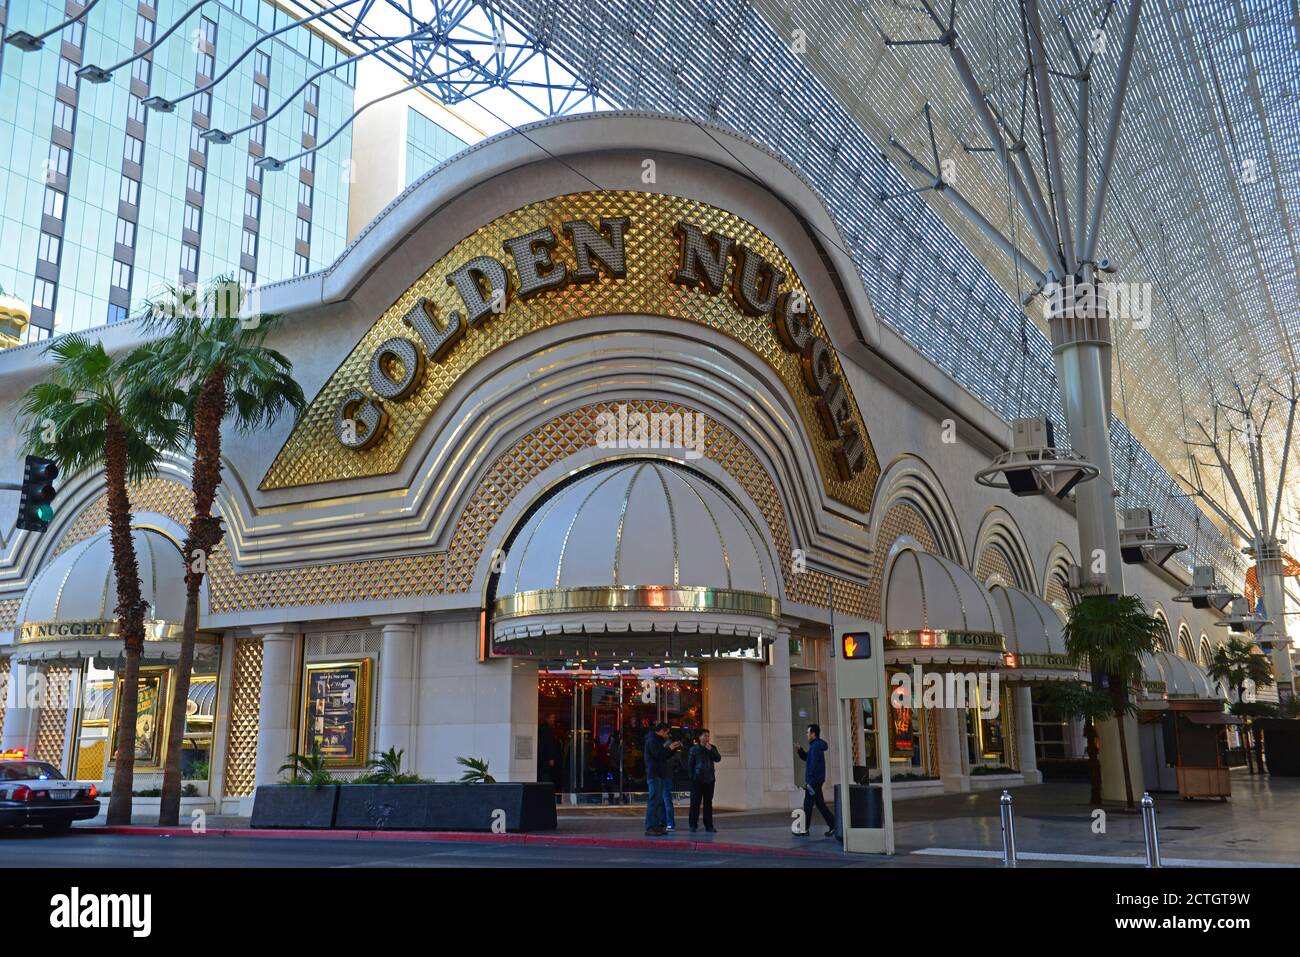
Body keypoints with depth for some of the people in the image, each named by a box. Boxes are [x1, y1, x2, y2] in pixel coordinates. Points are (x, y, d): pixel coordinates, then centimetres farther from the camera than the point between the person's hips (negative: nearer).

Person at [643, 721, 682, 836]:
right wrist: (670, 748, -10)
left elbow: (665, 756, 23)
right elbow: (659, 756, -22)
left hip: (660, 775, 11)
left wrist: (674, 748, 14)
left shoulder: (657, 740, 21)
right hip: (654, 775, -11)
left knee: (659, 801, 11)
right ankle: (650, 828, -10)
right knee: (653, 801, -10)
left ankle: (657, 826, 15)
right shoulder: (652, 740, -11)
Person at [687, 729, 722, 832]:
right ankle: (693, 825, 4)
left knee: (708, 803, 5)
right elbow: (689, 764, 2)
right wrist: (692, 776, -4)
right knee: (695, 802, -2)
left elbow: (718, 759, -3)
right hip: (697, 780, -3)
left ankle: (709, 825, 9)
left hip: (709, 780, 3)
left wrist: (710, 749, -13)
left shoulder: (712, 748, 10)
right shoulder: (694, 749, 1)